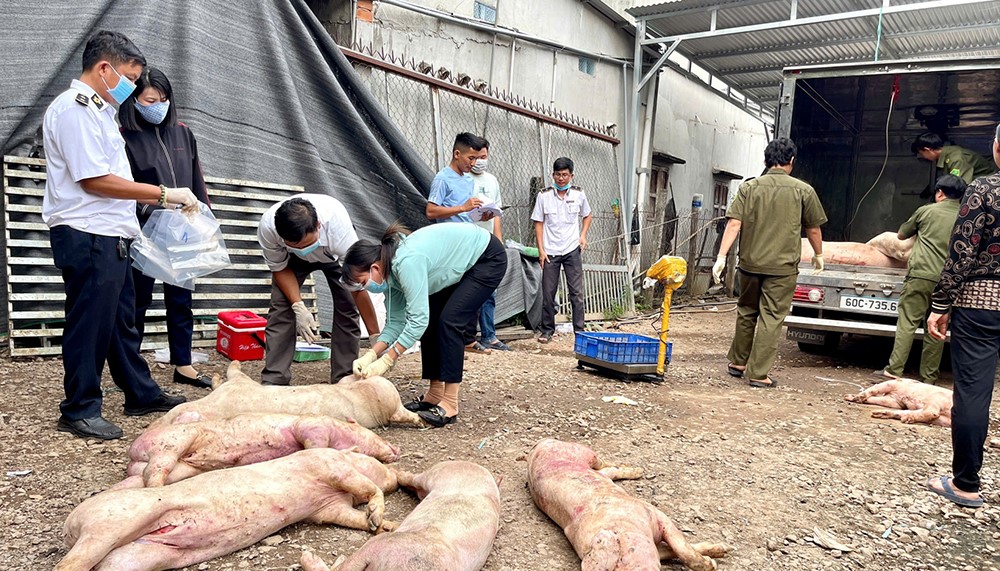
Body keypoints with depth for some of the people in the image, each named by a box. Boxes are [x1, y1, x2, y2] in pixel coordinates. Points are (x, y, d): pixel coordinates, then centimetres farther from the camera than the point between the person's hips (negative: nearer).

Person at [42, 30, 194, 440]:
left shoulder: (97, 109, 20)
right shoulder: (73, 109, -12)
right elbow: (94, 180, -20)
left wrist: (156, 200, 14)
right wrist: (164, 194, -16)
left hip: (109, 236, 10)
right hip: (86, 236, -10)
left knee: (121, 319, 16)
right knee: (90, 323, -2)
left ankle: (142, 394, 27)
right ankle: (79, 411, 11)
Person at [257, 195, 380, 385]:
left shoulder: (338, 225, -45)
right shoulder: (267, 227, -38)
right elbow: (279, 268, -18)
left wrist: (376, 338, -37)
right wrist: (298, 307, -31)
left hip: (335, 253, -1)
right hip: (291, 258, 2)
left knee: (347, 307, -16)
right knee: (280, 306, -15)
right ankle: (272, 382, -7)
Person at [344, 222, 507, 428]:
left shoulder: (407, 262, -33)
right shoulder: (391, 272, -5)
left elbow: (418, 318, -32)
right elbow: (396, 322, -1)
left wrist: (387, 360, -28)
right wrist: (370, 355, -13)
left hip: (488, 258, -9)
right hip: (464, 263, 9)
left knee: (450, 320, -18)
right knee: (431, 322, 2)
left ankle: (450, 404, -14)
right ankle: (435, 394, 11)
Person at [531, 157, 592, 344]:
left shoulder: (578, 194, 2)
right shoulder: (544, 196, -3)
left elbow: (587, 215, 18)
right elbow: (538, 223, 0)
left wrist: (583, 235, 2)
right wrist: (541, 250, -6)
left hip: (572, 250, 1)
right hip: (550, 251, -1)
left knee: (577, 292, 1)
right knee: (548, 292, 5)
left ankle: (579, 329, 9)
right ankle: (547, 329, 17)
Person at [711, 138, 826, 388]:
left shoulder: (749, 187, 0)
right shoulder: (803, 191, -1)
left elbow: (734, 224, -8)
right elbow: (813, 229, 7)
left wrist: (722, 257, -8)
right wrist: (818, 255, 24)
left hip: (750, 263, 3)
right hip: (782, 267, -2)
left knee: (746, 312, 17)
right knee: (771, 318, 3)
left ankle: (737, 362, 28)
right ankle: (758, 373, 5)